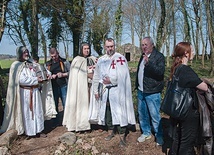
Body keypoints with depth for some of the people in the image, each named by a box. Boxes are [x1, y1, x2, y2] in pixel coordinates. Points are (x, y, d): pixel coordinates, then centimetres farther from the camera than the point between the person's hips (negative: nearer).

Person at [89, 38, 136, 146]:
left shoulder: (120, 58, -6)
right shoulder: (101, 60, 10)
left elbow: (122, 74, -16)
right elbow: (96, 76, 13)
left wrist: (111, 80, -12)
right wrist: (96, 90, 10)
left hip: (117, 90, -5)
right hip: (105, 91, 5)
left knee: (119, 112, -4)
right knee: (107, 112, 12)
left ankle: (123, 135, 7)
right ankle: (112, 131, 30)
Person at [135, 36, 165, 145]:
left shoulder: (159, 56, -10)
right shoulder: (143, 56, 14)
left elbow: (160, 71, -23)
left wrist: (149, 63, -34)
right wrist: (137, 85, 21)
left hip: (152, 92, -7)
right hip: (141, 91, 8)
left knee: (155, 116, -2)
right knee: (142, 113, 15)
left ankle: (159, 136, 15)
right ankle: (146, 132, 32)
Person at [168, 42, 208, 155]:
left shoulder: (176, 68, 4)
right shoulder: (186, 70, -23)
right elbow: (205, 87, -18)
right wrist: (202, 82, 2)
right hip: (189, 112, -8)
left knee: (178, 138, 22)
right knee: (188, 141, 8)